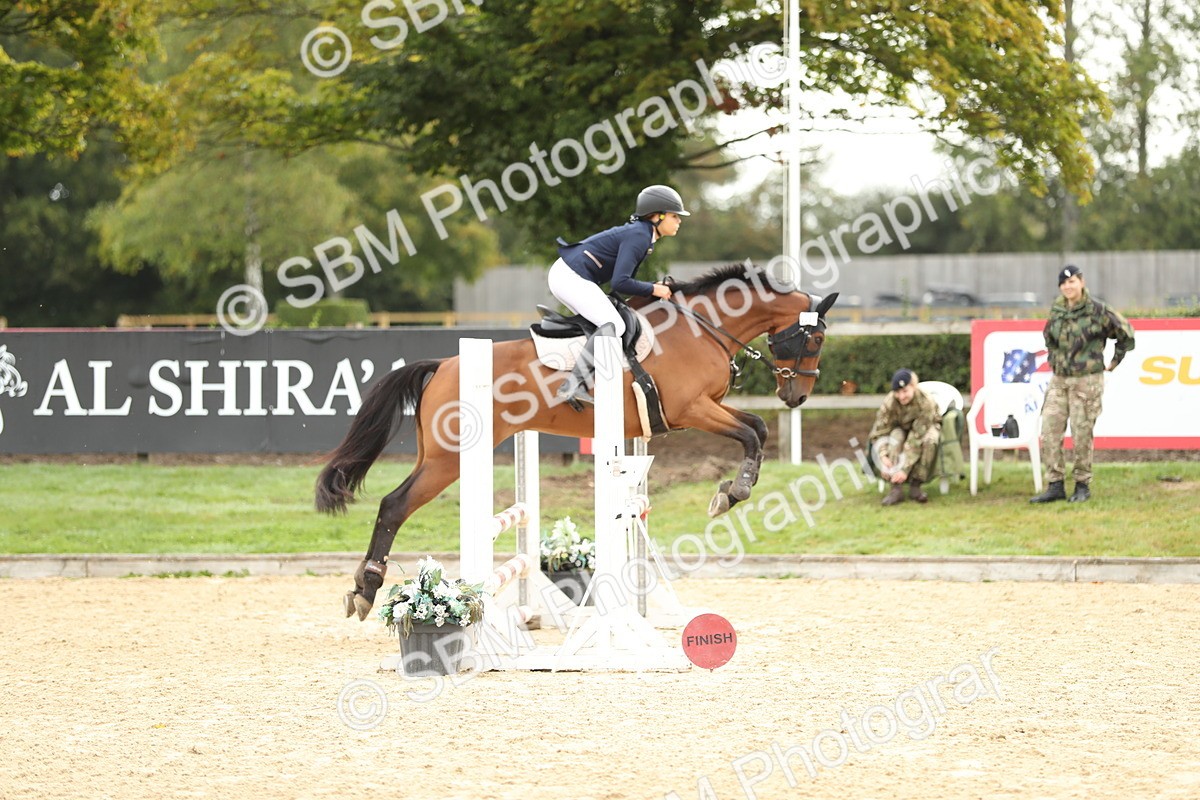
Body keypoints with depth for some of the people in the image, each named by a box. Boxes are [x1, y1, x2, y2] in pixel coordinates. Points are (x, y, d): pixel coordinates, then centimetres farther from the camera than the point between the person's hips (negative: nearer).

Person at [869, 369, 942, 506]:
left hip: (925, 427, -2)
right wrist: (883, 456, -42)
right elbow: (879, 431, -24)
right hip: (901, 428, 2)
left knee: (930, 440, -37)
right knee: (894, 438, -34)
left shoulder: (925, 403, -34)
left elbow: (916, 439, -37)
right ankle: (896, 488, -35)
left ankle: (915, 485, -24)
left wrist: (905, 469, -42)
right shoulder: (889, 402, -26)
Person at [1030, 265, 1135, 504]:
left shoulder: (1098, 310, -8)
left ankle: (1083, 486, 10)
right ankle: (1055, 486, 2)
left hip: (1087, 381, -5)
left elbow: (1126, 333, 1)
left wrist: (1115, 362, 6)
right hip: (1059, 380, 5)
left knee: (1082, 435, -2)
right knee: (1049, 433, -2)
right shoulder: (1057, 310, 8)